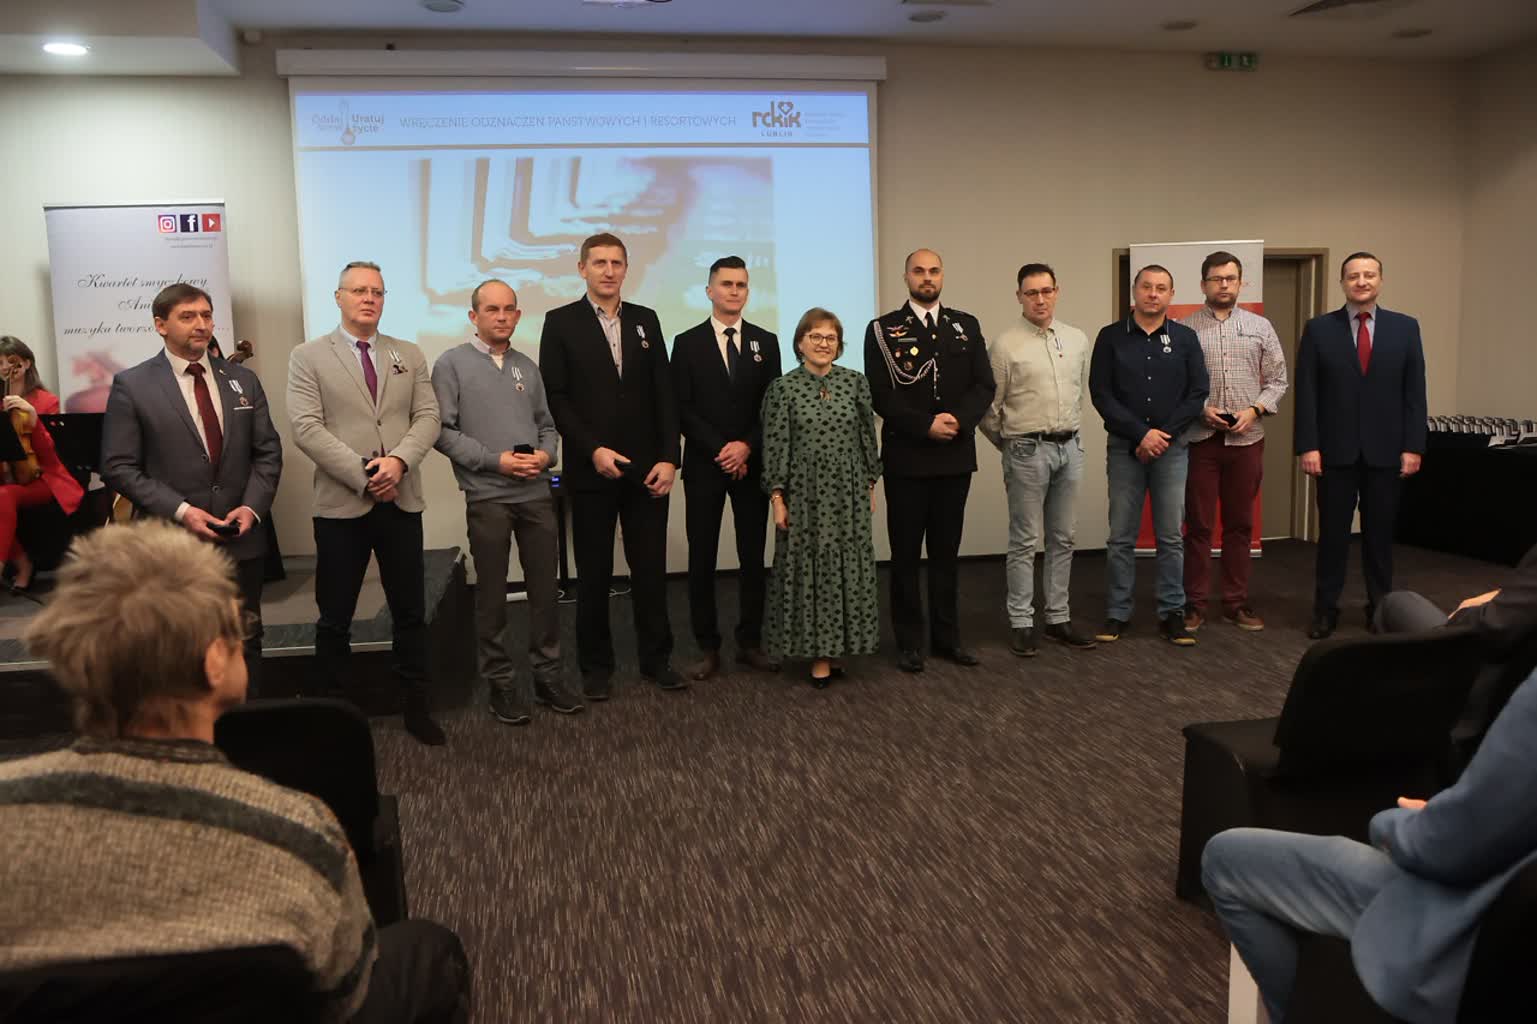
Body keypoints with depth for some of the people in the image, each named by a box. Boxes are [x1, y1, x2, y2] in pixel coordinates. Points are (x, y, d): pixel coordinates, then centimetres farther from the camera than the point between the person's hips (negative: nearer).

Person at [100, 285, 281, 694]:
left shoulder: (243, 380, 9)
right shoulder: (131, 385, -4)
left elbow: (268, 452, 8)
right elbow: (119, 467, -7)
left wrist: (252, 507, -7)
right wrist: (180, 511, -17)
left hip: (240, 539, 4)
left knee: (245, 642, 13)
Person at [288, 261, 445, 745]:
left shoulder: (409, 356, 11)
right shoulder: (308, 357, 1)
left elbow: (428, 417, 2)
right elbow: (307, 428, -9)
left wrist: (399, 459, -16)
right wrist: (363, 474, -16)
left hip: (401, 502, 3)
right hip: (340, 505, -2)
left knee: (411, 613, 10)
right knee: (334, 618, 8)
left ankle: (417, 709, 21)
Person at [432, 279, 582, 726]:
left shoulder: (527, 367, 13)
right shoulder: (453, 363, -2)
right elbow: (443, 431, -7)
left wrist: (545, 455, -6)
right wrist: (496, 460, -14)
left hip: (537, 494, 4)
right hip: (487, 496, -4)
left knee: (545, 588, 8)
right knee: (492, 594, 6)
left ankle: (547, 676, 20)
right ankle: (501, 682, 17)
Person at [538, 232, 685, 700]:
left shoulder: (646, 320, 10)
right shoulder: (561, 322, 1)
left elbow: (664, 394, 6)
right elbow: (556, 398, -5)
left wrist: (668, 457, -3)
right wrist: (593, 451, -15)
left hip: (647, 468, 2)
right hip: (592, 469, -2)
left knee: (651, 568, 8)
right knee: (593, 573, 7)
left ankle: (656, 658, 21)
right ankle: (596, 665, 19)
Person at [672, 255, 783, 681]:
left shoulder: (765, 342, 8)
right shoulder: (688, 343, 2)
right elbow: (682, 409, -4)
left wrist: (747, 446, -10)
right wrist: (719, 450, -13)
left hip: (752, 464, 2)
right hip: (704, 466, -2)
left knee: (752, 557, 6)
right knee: (702, 559, 1)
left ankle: (750, 643, 16)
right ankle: (708, 647, 9)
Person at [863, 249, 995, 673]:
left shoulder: (966, 326, 9)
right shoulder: (883, 330, -1)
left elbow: (984, 386, 3)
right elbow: (880, 395, -8)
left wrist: (959, 419, -14)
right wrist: (926, 425, -17)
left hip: (955, 456, 3)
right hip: (906, 458, -3)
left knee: (946, 551, 11)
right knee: (906, 553, 5)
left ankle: (947, 636, 21)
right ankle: (909, 641, 14)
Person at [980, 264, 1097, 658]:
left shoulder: (1077, 340, 8)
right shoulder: (1005, 345, -8)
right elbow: (989, 407, -4)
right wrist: (1010, 445, 6)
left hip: (1069, 447, 5)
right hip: (1028, 450, -5)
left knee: (1062, 540, 11)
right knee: (1025, 542, 0)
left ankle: (1058, 619, 20)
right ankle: (1021, 623, 9)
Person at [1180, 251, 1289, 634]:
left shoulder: (1260, 327, 9)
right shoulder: (1185, 329, 1)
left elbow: (1277, 380, 9)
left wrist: (1255, 409, -7)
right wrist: (1199, 409, -14)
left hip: (1247, 439, 2)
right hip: (1199, 438, -2)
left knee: (1240, 525, 9)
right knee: (1198, 525, 3)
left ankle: (1236, 602, 18)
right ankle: (1194, 603, 10)